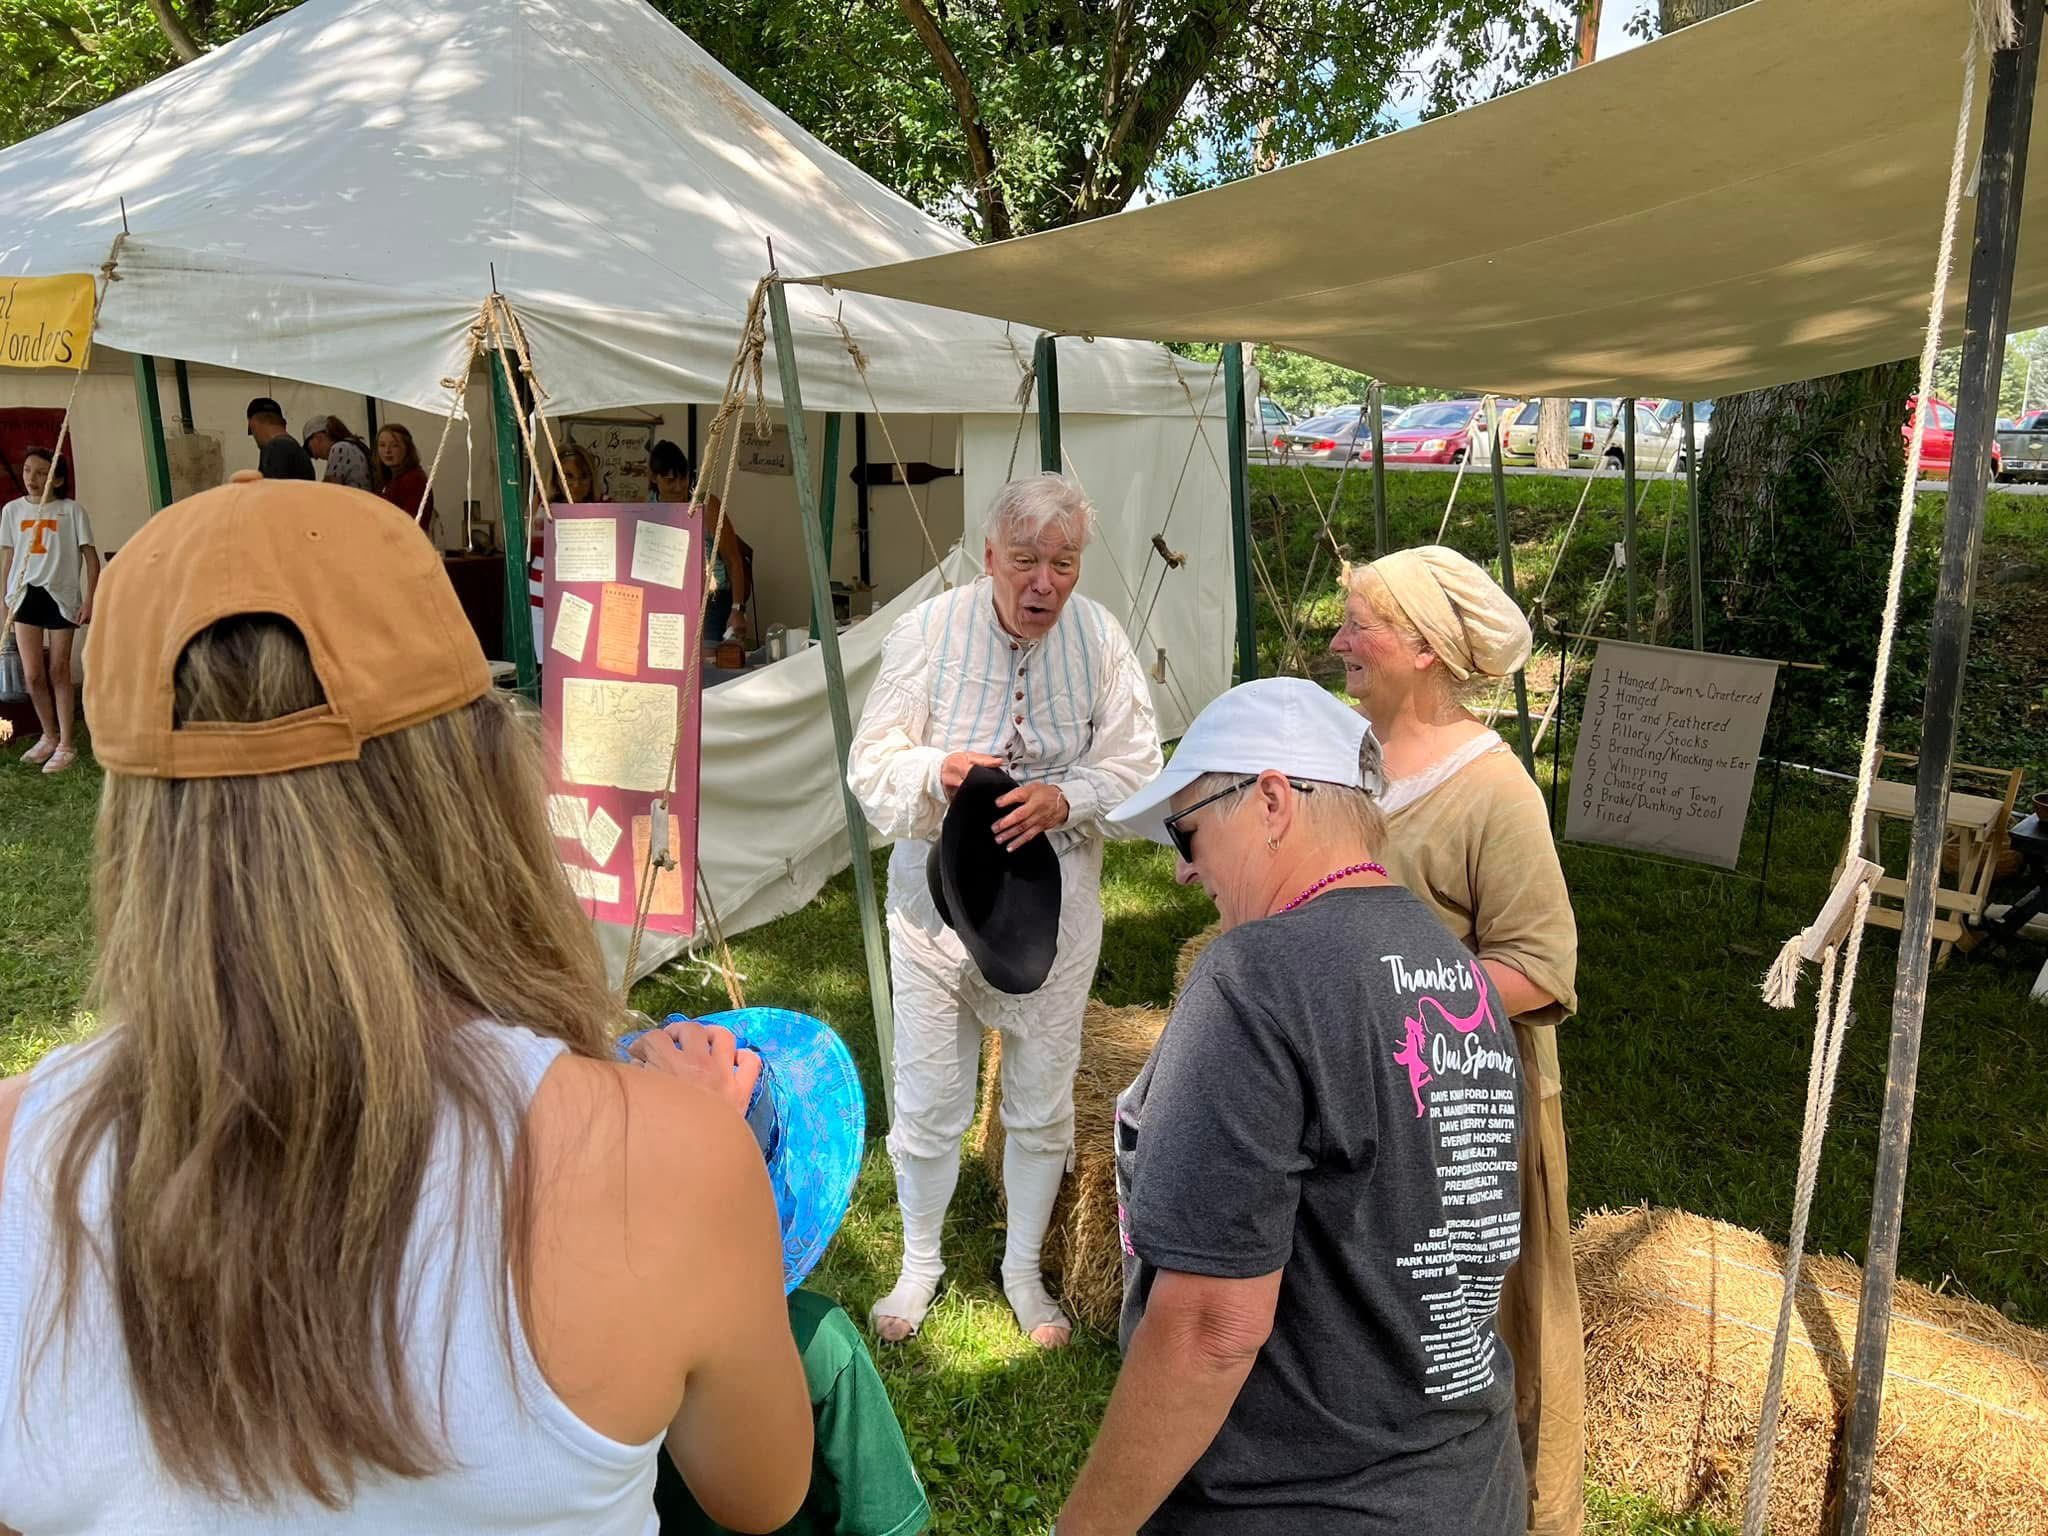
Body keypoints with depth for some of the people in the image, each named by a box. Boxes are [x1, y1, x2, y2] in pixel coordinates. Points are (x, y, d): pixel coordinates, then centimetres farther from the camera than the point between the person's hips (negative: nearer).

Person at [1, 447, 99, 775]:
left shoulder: (71, 510, -2)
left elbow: (91, 557, -2)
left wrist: (89, 600, -10)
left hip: (61, 595, -3)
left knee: (58, 671, 3)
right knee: (33, 675, 0)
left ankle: (66, 744, 13)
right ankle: (49, 736, 21)